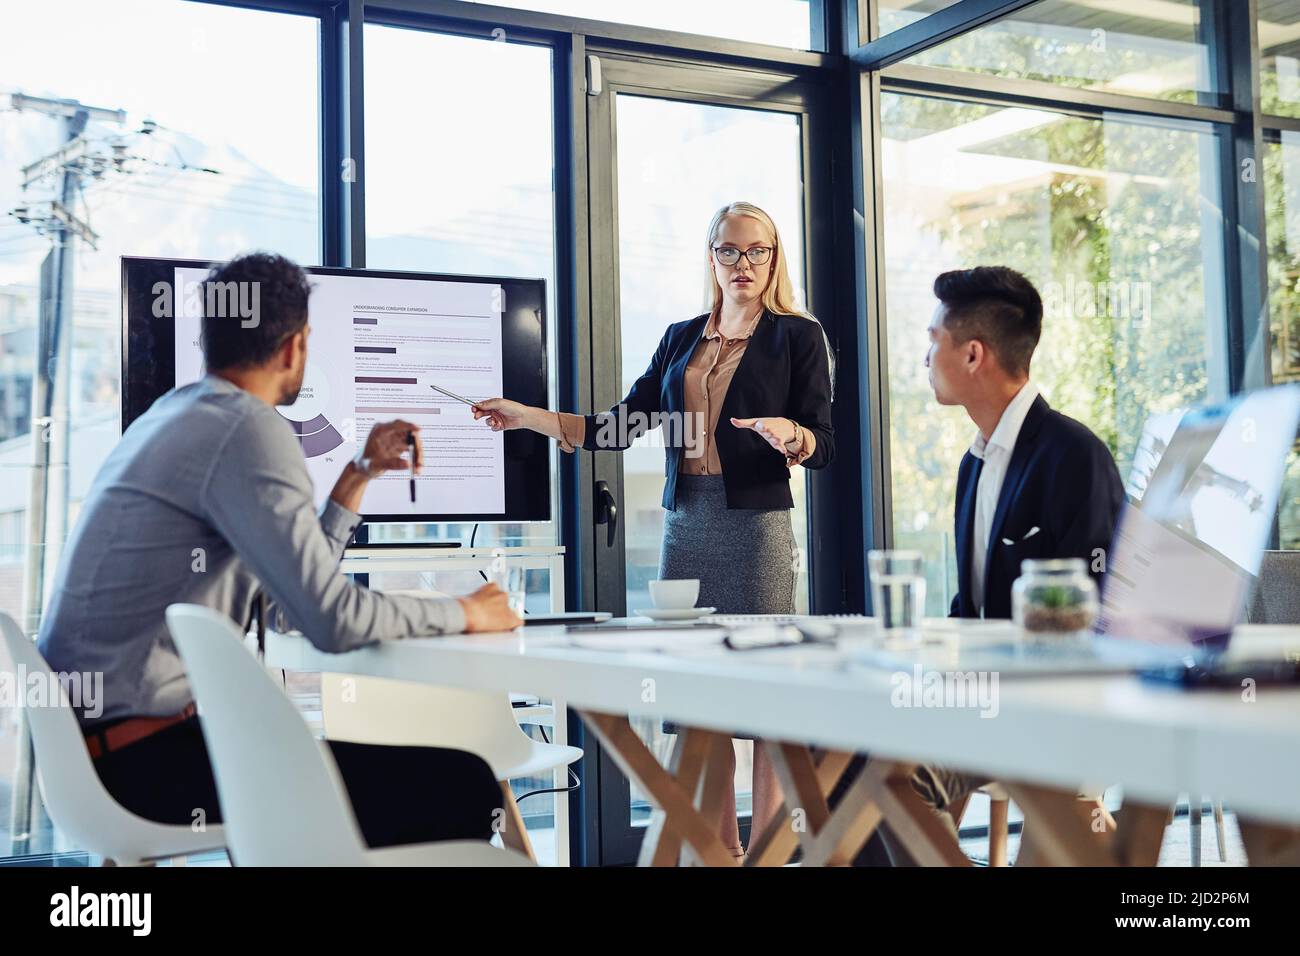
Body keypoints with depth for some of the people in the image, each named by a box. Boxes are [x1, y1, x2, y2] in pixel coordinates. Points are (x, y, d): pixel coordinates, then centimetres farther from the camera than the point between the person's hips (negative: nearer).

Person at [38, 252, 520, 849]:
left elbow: (288, 604, 19)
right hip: (141, 758, -11)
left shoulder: (169, 419, 17)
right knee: (460, 787, -16)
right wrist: (463, 613, -5)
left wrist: (359, 474, 22)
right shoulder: (250, 430, -13)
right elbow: (331, 620, -21)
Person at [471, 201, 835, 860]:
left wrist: (788, 433, -23)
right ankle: (722, 848, 10)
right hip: (684, 525, 4)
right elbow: (621, 427, 14)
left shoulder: (797, 336, 5)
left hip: (756, 526, -4)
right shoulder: (681, 338, 18)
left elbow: (822, 449, -1)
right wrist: (528, 416, 7)